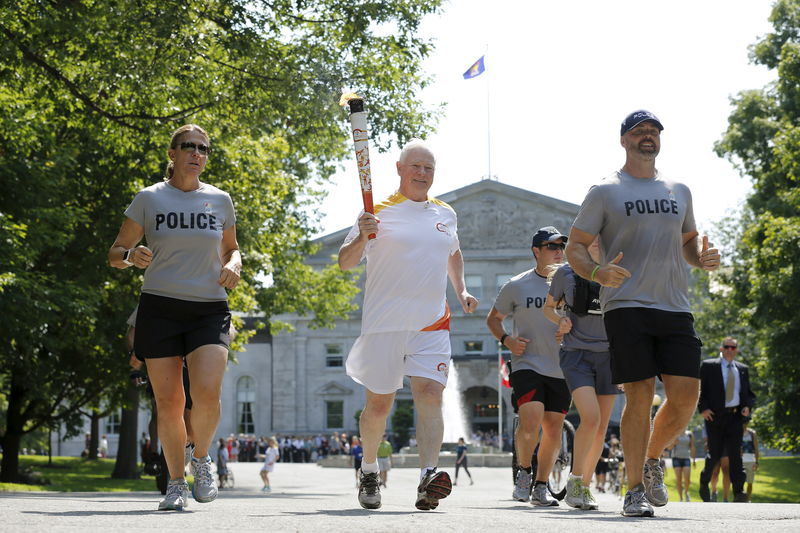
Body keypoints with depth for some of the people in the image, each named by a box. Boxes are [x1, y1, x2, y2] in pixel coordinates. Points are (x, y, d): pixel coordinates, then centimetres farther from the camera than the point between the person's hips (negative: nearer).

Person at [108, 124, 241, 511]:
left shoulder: (220, 200, 9)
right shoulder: (149, 199, 4)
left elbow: (230, 248, 25)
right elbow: (115, 253, 7)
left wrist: (233, 265, 2)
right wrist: (131, 255, -16)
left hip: (209, 309, 0)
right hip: (160, 308, 0)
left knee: (206, 395, -20)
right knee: (168, 403, 0)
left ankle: (202, 458, 8)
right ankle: (176, 484, 16)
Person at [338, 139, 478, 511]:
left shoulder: (445, 214, 14)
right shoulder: (381, 212, 0)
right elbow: (345, 263, -3)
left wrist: (461, 290, 18)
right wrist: (362, 238, -23)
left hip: (432, 325, 2)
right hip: (384, 324, -2)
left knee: (430, 394, -16)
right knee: (378, 403, 6)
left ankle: (428, 480, -27)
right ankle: (369, 471, 30)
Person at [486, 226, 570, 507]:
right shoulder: (517, 286, 2)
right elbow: (493, 318, 13)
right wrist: (507, 340, -5)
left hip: (560, 370, 3)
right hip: (527, 365, -3)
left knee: (553, 428, 5)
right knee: (530, 421, -21)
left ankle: (541, 486, 18)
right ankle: (524, 471, 2)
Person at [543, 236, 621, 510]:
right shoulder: (565, 273, 1)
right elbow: (548, 306, 15)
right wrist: (561, 322, -3)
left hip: (608, 354, 3)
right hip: (576, 354, -3)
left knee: (601, 427, 4)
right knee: (591, 418, -21)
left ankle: (585, 487, 19)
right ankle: (574, 480, -6)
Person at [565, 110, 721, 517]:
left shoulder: (679, 192, 18)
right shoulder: (605, 192, 4)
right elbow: (574, 248, 3)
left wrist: (703, 259, 5)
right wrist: (596, 273, -18)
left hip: (676, 308, 4)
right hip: (626, 306, -4)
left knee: (686, 395, -5)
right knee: (640, 395, -9)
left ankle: (652, 461, 22)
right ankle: (635, 490, 2)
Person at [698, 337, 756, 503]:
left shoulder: (743, 369, 15)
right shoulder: (708, 366, 3)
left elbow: (749, 393, 21)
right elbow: (699, 389, 0)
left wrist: (747, 406, 2)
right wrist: (703, 408, -12)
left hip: (735, 416, 2)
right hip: (715, 416, -2)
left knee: (735, 453, -7)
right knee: (715, 453, 1)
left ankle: (738, 492, -13)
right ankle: (704, 482, 27)